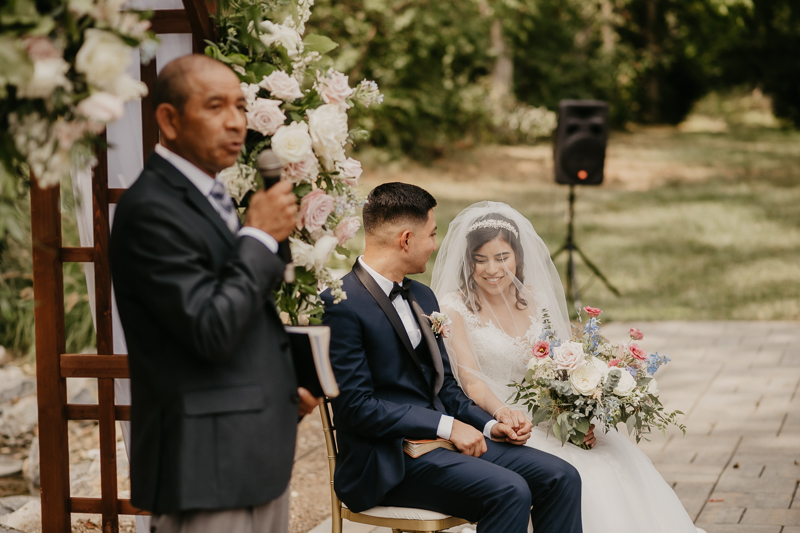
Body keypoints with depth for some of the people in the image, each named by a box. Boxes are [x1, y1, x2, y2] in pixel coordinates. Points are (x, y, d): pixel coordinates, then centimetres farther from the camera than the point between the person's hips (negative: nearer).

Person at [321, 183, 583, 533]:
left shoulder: (422, 297, 15)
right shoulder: (341, 305, -14)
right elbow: (357, 405, -18)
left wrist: (488, 425, 2)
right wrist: (446, 426, -16)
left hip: (442, 438, 9)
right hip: (390, 461, -9)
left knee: (560, 477, -7)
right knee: (509, 492, -28)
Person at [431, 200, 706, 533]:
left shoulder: (538, 300, 11)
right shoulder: (454, 307, -4)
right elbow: (469, 376, -17)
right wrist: (499, 410, -38)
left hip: (547, 419, 5)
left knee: (619, 460, -21)